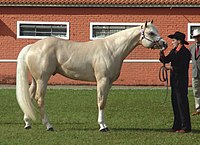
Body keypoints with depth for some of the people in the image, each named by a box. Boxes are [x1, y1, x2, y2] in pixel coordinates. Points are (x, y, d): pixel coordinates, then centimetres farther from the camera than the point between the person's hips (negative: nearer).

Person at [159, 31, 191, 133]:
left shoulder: (185, 52, -13)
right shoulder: (174, 51, 13)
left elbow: (183, 68, -19)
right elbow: (166, 60, 10)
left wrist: (171, 68, -22)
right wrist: (162, 56, -9)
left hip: (181, 82, -9)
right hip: (174, 81, 9)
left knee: (182, 103, -6)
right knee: (175, 103, 11)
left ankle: (186, 127, -2)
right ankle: (177, 125, 18)